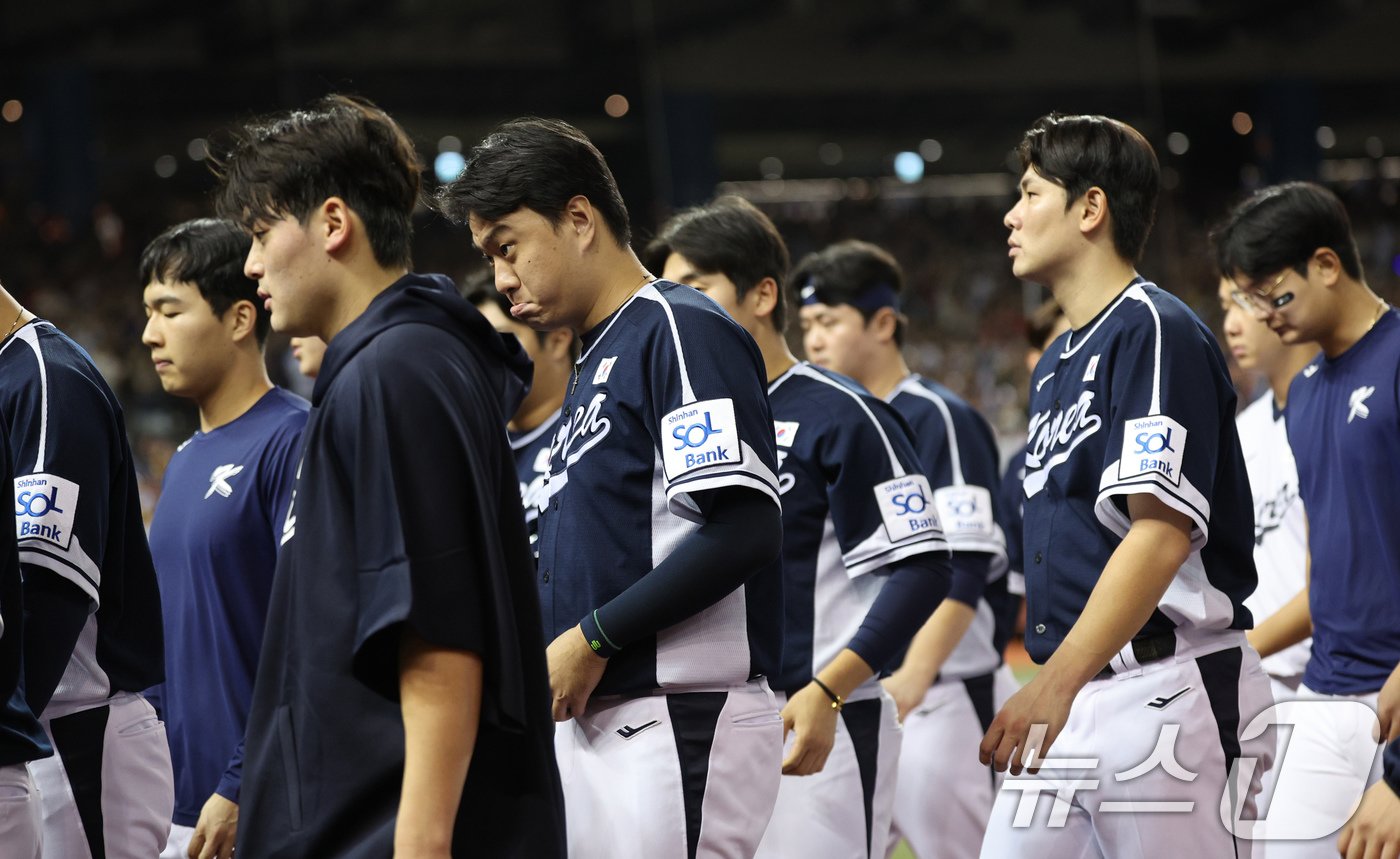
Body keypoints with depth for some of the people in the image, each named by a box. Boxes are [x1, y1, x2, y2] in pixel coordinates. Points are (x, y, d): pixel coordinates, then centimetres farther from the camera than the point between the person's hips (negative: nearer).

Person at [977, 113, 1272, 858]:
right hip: (1068, 699, 9)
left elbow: (1161, 531, -21)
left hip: (1167, 687, -9)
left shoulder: (1156, 333, -9)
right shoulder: (1056, 363, 20)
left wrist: (1057, 682, -28)